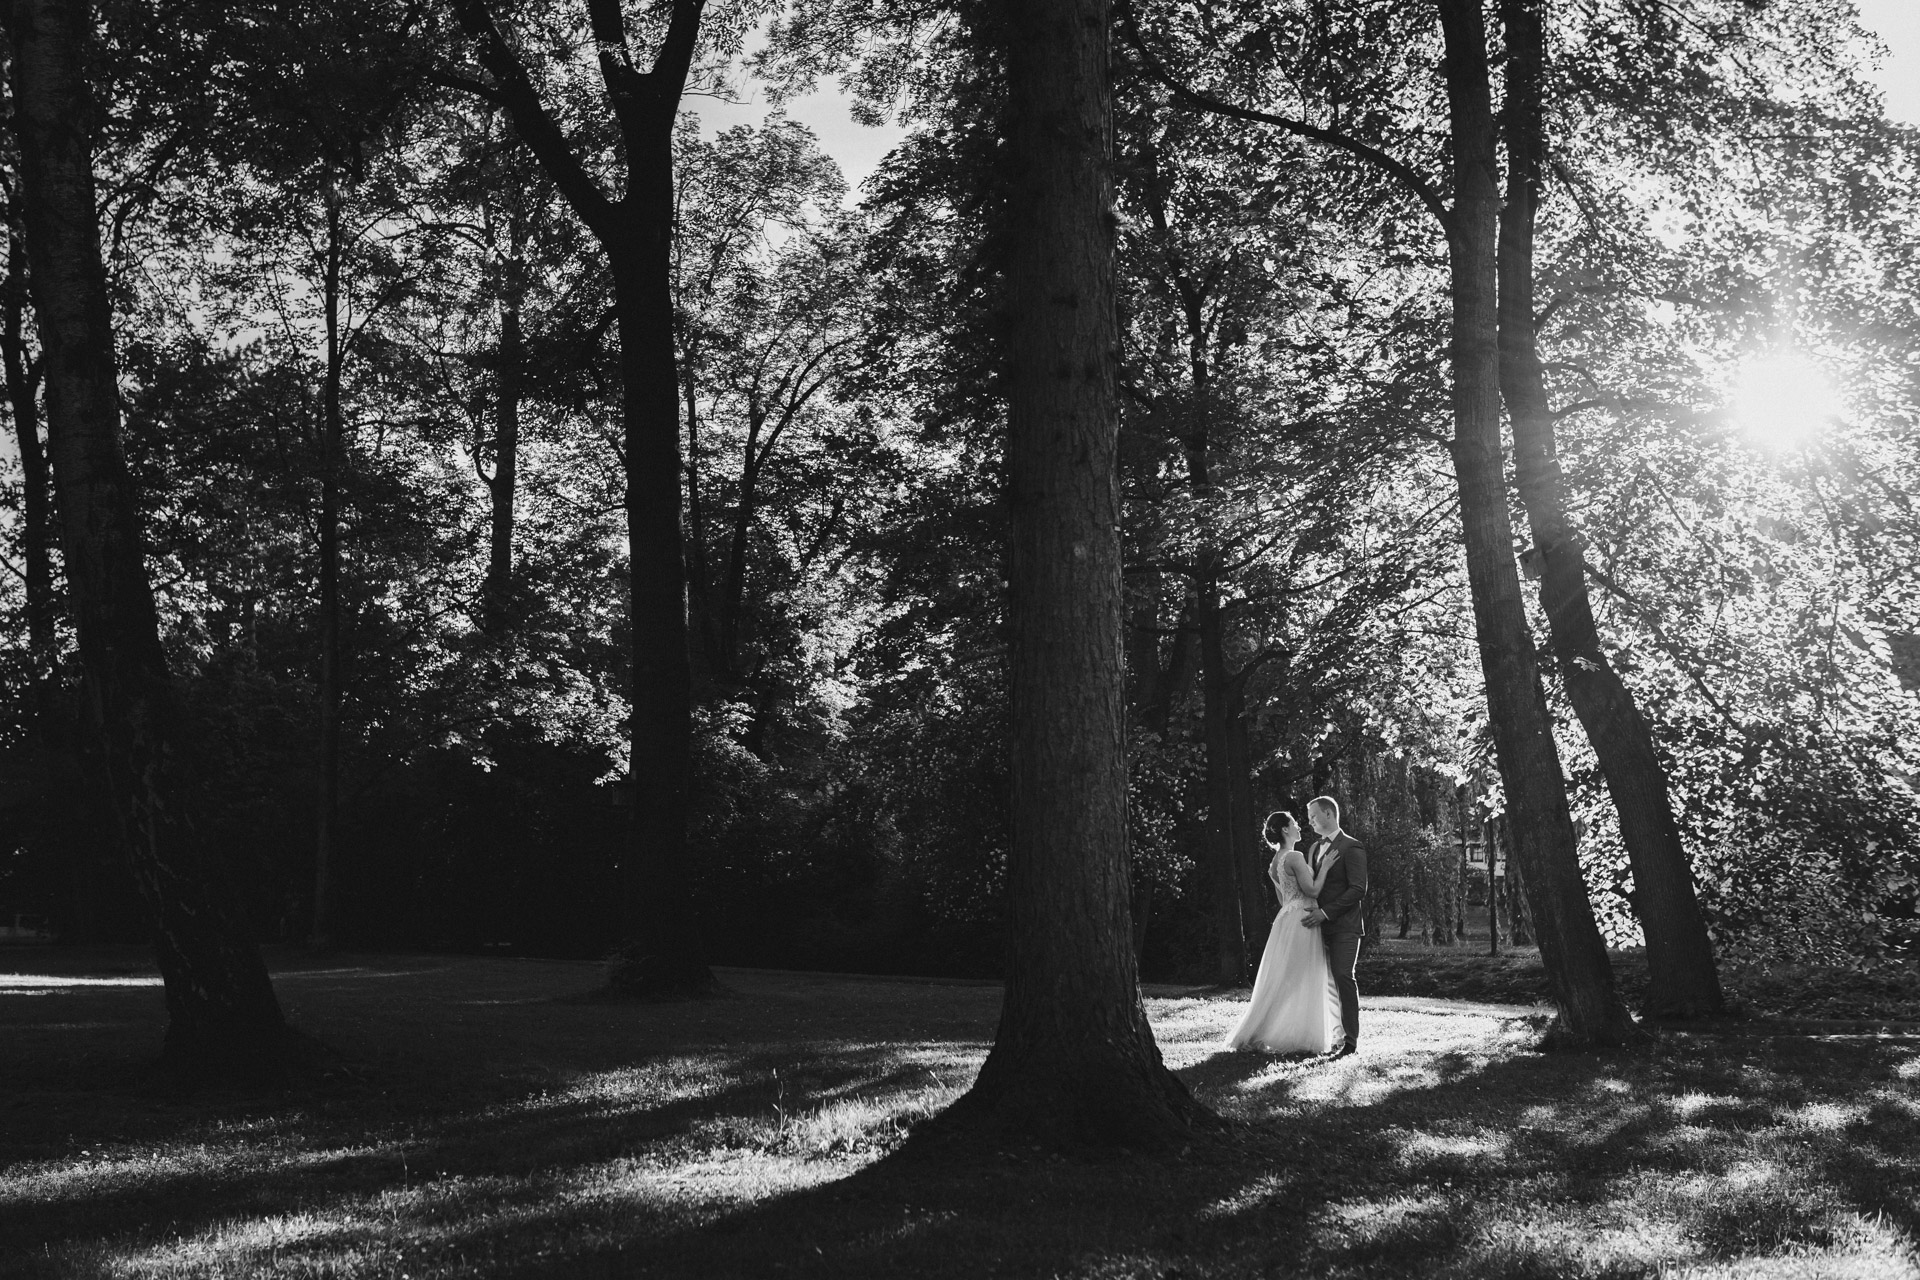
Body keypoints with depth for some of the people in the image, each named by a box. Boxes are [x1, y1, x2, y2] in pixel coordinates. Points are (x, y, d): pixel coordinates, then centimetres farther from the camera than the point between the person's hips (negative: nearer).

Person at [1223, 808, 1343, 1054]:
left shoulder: (1275, 861, 13)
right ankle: (1297, 1037, -2)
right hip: (1302, 920, -9)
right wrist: (1324, 868, -7)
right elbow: (1312, 890, -16)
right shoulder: (1295, 857, -15)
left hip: (1285, 919, 9)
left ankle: (1257, 1033, 12)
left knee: (1281, 982, 12)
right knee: (1302, 983, -4)